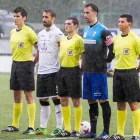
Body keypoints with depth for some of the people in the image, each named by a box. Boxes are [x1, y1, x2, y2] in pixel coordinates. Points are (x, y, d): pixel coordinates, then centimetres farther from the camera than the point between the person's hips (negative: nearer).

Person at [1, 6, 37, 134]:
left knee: (28, 95, -5)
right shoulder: (13, 32, 10)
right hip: (15, 64, 7)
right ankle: (15, 125, 17)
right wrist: (16, 60, 13)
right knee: (17, 96, 11)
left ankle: (31, 126, -4)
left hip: (26, 65, -7)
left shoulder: (29, 32, -12)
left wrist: (34, 61, -5)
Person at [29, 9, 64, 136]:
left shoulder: (57, 34, -8)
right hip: (41, 71, 7)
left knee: (56, 99, -5)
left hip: (53, 71, -7)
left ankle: (59, 128, -1)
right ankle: (42, 128, 15)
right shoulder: (41, 34, 14)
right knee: (43, 100, 9)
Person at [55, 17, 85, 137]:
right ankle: (67, 129, 16)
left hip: (73, 70, -8)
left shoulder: (78, 39, -9)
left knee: (75, 100, -2)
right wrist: (62, 69, 14)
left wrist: (80, 71, -12)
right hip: (63, 70, 8)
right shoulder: (63, 40, 14)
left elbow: (84, 57, -9)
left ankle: (77, 130, 4)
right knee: (64, 100, 9)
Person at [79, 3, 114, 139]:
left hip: (99, 72, -8)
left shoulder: (102, 30, -11)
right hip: (87, 71, 8)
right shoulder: (85, 30, 13)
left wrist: (107, 60, -5)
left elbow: (113, 47, -13)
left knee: (102, 100, -4)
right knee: (91, 101, 10)